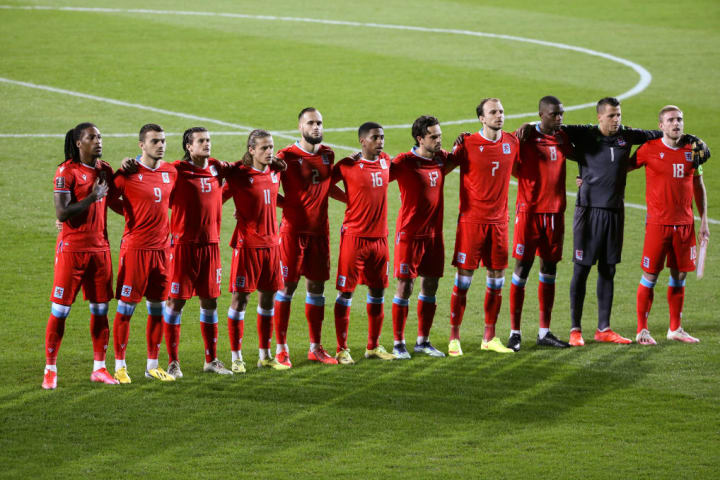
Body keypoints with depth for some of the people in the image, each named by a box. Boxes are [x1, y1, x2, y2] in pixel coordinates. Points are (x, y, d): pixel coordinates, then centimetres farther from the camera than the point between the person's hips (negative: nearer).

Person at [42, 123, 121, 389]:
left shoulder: (105, 169, 10)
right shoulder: (67, 171, -10)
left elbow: (112, 202, 23)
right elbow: (62, 213, -16)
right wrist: (91, 198, -21)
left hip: (100, 247, 6)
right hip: (72, 248, -6)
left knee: (100, 309, 6)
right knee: (60, 309, -3)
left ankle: (99, 367, 13)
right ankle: (50, 370, 4)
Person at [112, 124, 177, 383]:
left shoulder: (170, 172, 8)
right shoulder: (129, 173, -9)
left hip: (162, 248, 6)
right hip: (135, 247, -6)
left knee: (157, 308, 9)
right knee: (125, 308, -1)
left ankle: (152, 365, 17)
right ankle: (120, 366, 7)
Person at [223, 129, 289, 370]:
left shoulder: (274, 172, 8)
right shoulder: (239, 175, -10)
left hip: (271, 242, 6)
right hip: (247, 244, -6)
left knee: (268, 298, 10)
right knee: (240, 298, -1)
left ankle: (265, 355, 19)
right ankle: (236, 357, 5)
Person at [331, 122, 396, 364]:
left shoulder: (386, 161, 8)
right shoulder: (348, 166, -9)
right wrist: (352, 198, -5)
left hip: (380, 237, 6)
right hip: (354, 235, -6)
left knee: (377, 291, 11)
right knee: (346, 291, -2)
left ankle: (373, 346, 23)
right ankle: (342, 349, 3)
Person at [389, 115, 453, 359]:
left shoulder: (441, 158, 6)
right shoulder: (405, 162, -12)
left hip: (434, 233, 6)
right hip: (409, 233, -6)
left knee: (430, 285, 9)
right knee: (404, 287, -3)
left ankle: (423, 341, 19)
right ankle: (399, 343, 5)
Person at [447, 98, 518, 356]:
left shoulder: (512, 142, 5)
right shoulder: (467, 144, -9)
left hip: (499, 219, 5)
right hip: (472, 219, -5)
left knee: (497, 277, 7)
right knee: (463, 278, -3)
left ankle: (490, 337, 18)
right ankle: (454, 337, 3)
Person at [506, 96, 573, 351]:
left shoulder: (563, 138, 9)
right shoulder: (526, 137, -6)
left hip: (555, 211, 5)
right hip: (529, 210, -5)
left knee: (549, 269, 8)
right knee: (522, 268, -4)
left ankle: (544, 332, 14)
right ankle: (514, 332, 1)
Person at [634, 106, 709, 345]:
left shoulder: (691, 150, 7)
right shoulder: (650, 149, -5)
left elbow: (699, 186, 15)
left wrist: (704, 221, 12)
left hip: (685, 224, 4)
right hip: (657, 223, -4)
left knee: (680, 275, 9)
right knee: (650, 276, -2)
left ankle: (675, 329, 20)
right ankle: (642, 330, 7)